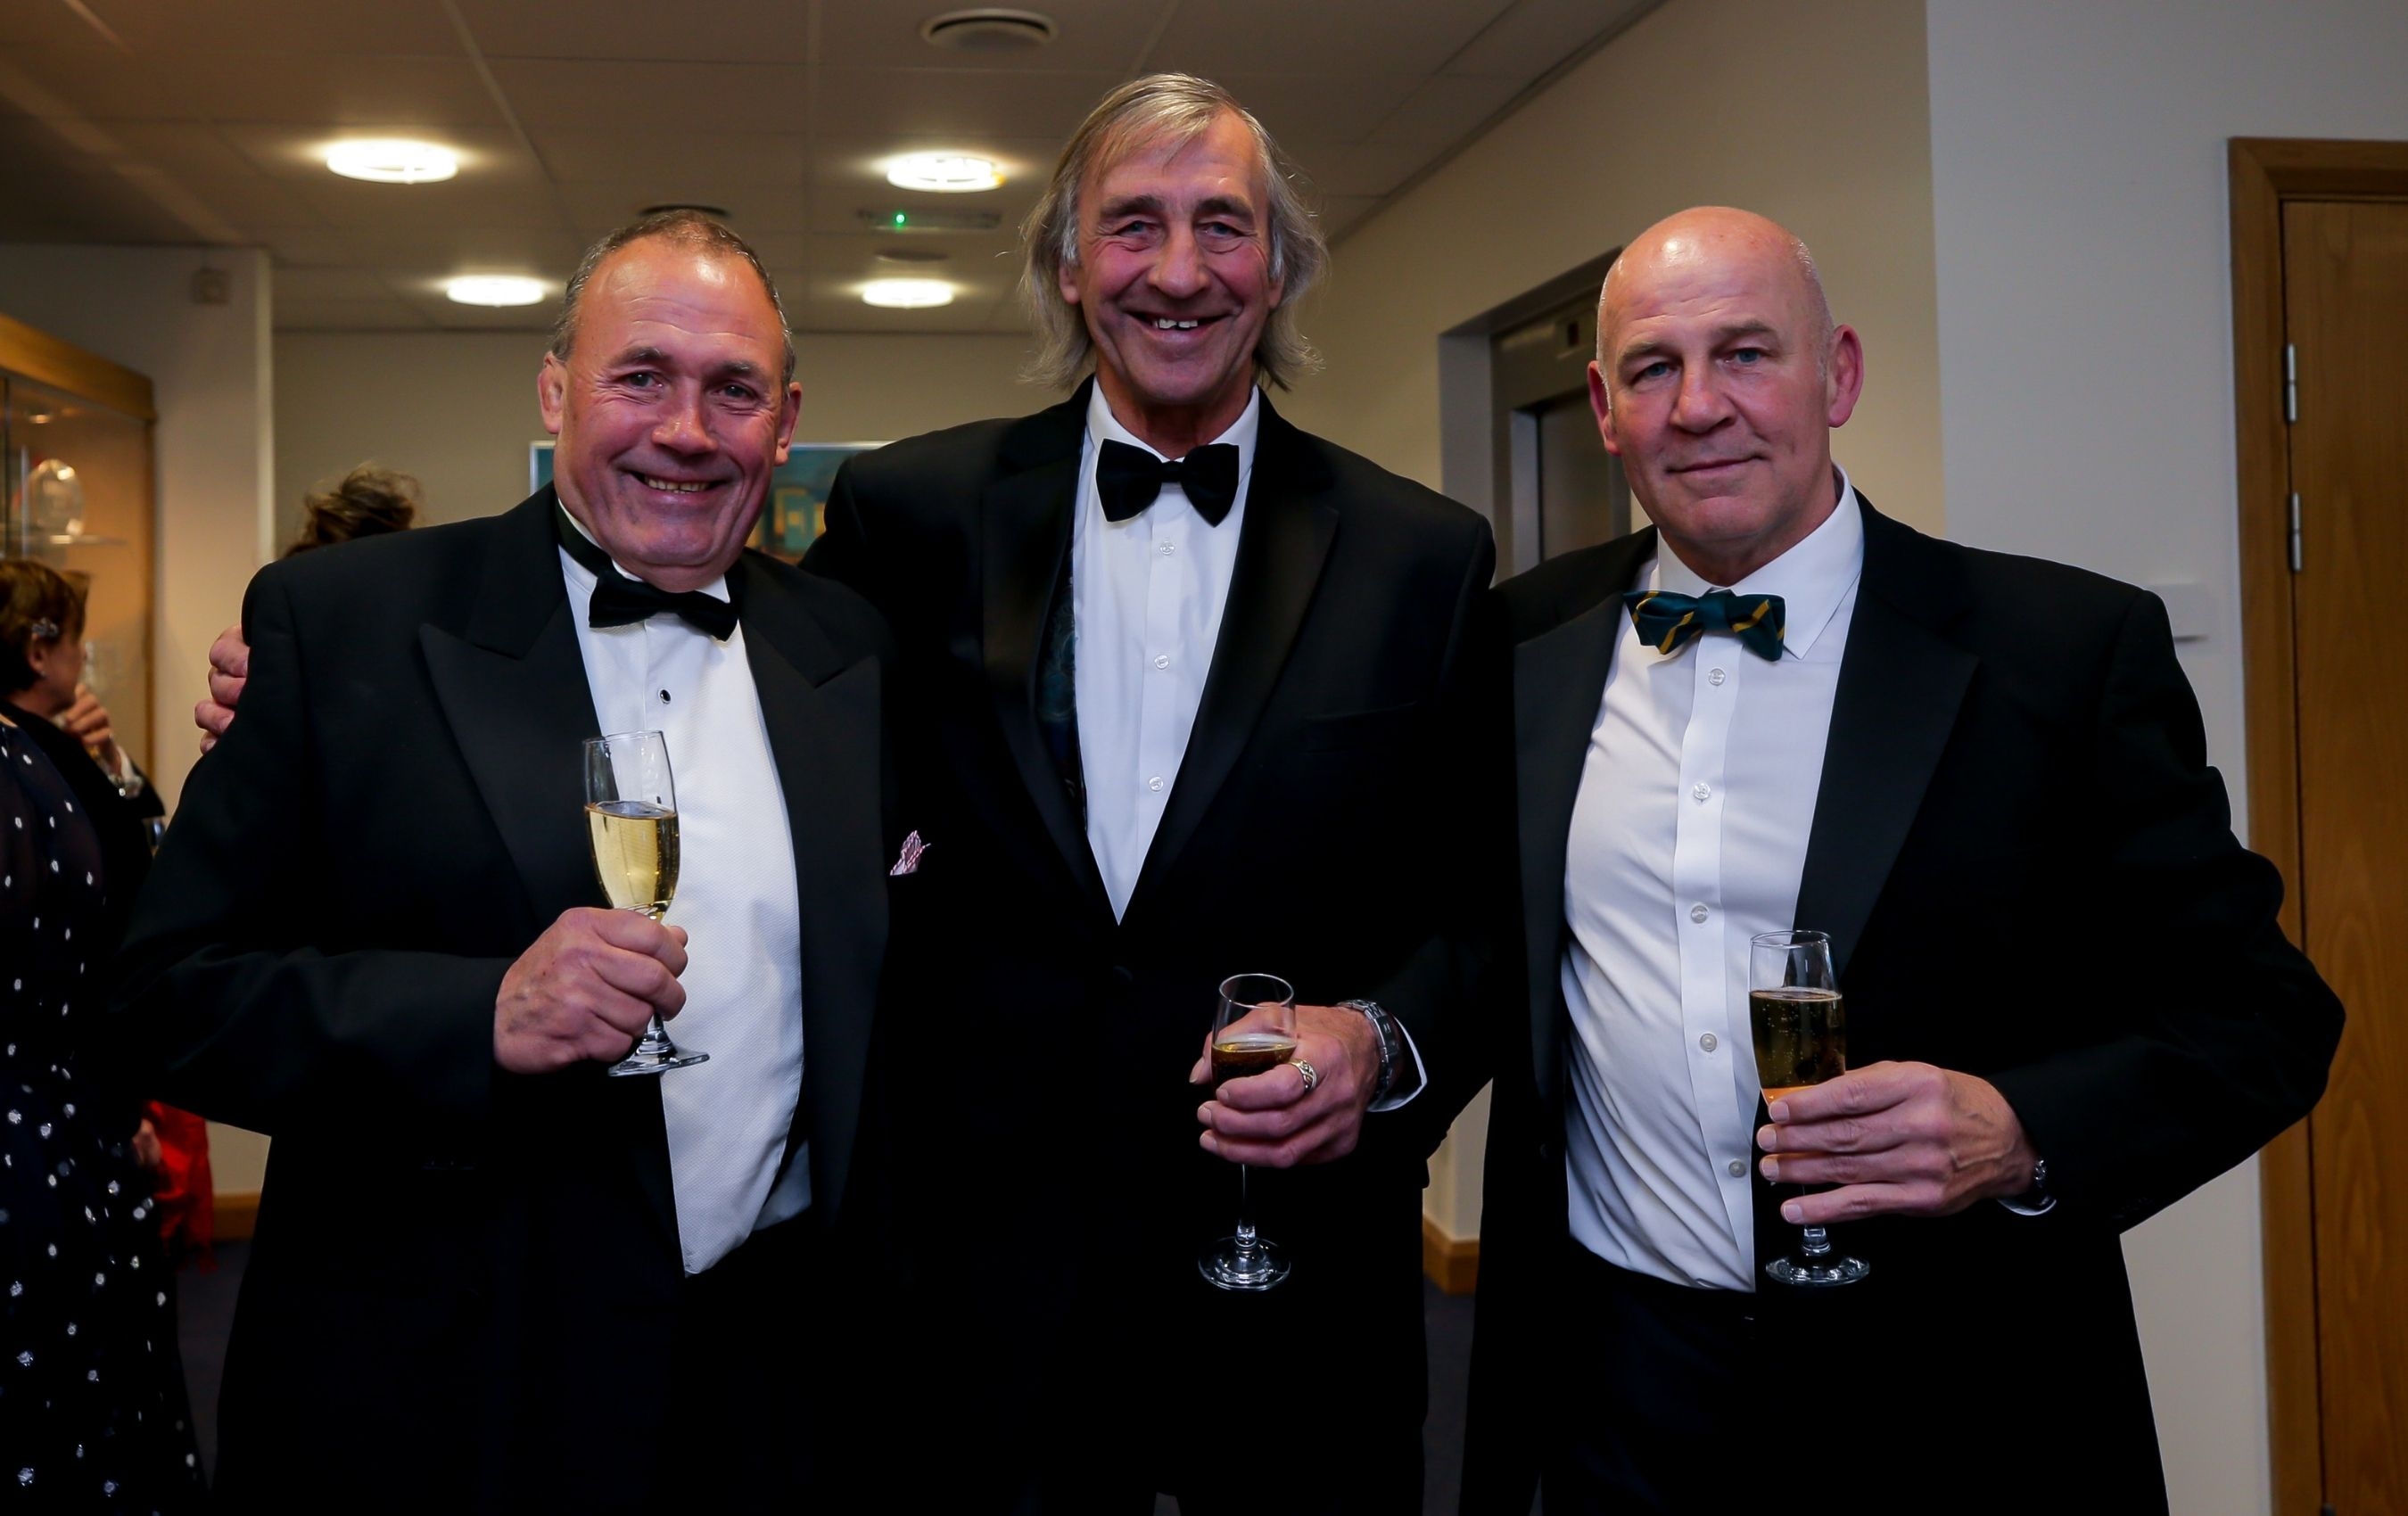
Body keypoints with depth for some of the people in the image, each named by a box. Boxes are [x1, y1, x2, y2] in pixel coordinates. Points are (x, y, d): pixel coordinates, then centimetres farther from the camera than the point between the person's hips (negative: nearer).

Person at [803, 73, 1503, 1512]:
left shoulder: (1426, 557, 0)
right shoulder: (913, 514, 1)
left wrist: (1388, 1040, -15)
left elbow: (1493, 899, 3)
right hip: (988, 1270, 0)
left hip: (1301, 1295, 0)